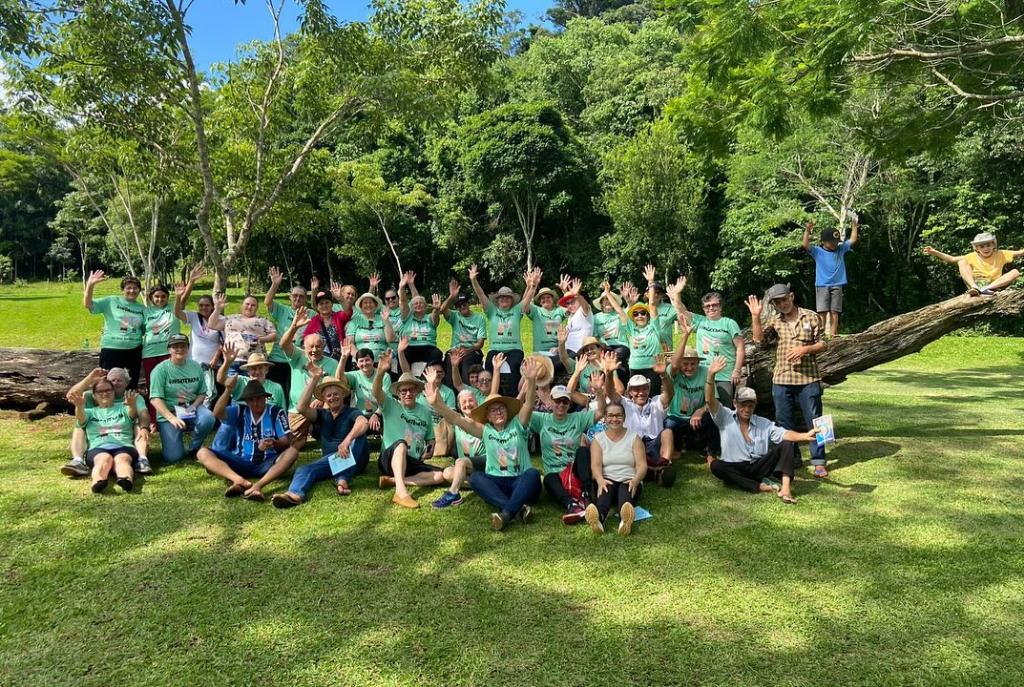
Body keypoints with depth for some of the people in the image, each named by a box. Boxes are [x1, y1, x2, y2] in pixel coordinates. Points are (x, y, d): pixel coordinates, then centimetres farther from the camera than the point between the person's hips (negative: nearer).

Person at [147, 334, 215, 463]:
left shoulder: (195, 366, 2)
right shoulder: (160, 369, -10)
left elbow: (202, 393, 7)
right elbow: (155, 399, -16)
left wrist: (193, 406, -15)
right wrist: (172, 418, -28)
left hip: (191, 409, 3)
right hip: (168, 412, -3)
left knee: (208, 418, -33)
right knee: (173, 457, -15)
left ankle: (194, 448, -3)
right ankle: (171, 439, 24)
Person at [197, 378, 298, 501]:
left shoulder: (277, 412, -1)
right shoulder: (239, 411, 6)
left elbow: (286, 442, -8)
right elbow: (218, 413, -13)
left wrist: (274, 443, -31)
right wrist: (228, 390, -25)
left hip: (267, 464, -2)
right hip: (241, 462, 2)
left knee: (292, 452, -30)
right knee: (203, 453, -17)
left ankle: (257, 486, -49)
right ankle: (241, 481, -42)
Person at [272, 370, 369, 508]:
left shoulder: (352, 412, -1)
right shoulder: (322, 415, 14)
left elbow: (363, 423, -26)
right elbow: (302, 408, -5)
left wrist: (347, 440, -45)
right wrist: (314, 379, -9)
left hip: (353, 460, -3)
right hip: (329, 460, 4)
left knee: (358, 435, -30)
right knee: (304, 469, -23)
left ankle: (343, 479, -43)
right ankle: (294, 494, -57)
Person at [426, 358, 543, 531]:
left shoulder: (517, 424, 4)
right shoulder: (485, 430, 7)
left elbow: (529, 404, -13)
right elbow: (456, 419, -3)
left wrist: (531, 380, -32)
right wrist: (436, 405, -19)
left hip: (521, 483, -1)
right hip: (497, 483, 2)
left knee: (533, 473, -32)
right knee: (475, 477, -27)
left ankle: (506, 513, -43)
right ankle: (518, 508, -40)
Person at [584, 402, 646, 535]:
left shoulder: (634, 438, 11)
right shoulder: (598, 438, 12)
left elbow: (642, 465, 1)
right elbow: (595, 464, -3)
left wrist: (635, 480, -22)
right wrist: (600, 480, -26)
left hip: (629, 481, 0)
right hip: (606, 481, 0)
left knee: (625, 491, -35)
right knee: (607, 489, -35)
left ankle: (625, 520, -69)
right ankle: (598, 519, -68)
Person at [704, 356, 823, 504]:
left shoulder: (764, 424, 10)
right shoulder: (725, 418, 0)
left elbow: (784, 434, -4)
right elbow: (710, 400, -15)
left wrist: (805, 436, -25)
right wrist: (711, 375, -31)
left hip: (759, 467, 3)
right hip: (735, 469, -3)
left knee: (787, 444, -14)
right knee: (716, 466, -35)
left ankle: (785, 488, -32)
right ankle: (760, 486, -33)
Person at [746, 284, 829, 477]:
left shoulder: (811, 317, 1)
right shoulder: (775, 321, 7)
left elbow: (822, 344, 3)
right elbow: (759, 339, -7)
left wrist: (805, 348, -15)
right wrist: (755, 316, -14)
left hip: (808, 378, -3)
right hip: (782, 380, 3)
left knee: (814, 420, 0)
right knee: (785, 422, 10)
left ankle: (818, 461, 10)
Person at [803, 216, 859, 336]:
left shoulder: (841, 250, 11)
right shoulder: (817, 252, 0)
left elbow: (852, 240, 12)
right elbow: (805, 245, -12)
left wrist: (855, 226, 7)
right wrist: (807, 231, -22)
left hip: (837, 286, 3)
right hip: (822, 286, -3)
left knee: (834, 311, 2)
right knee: (822, 311, -6)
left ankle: (833, 334, 3)